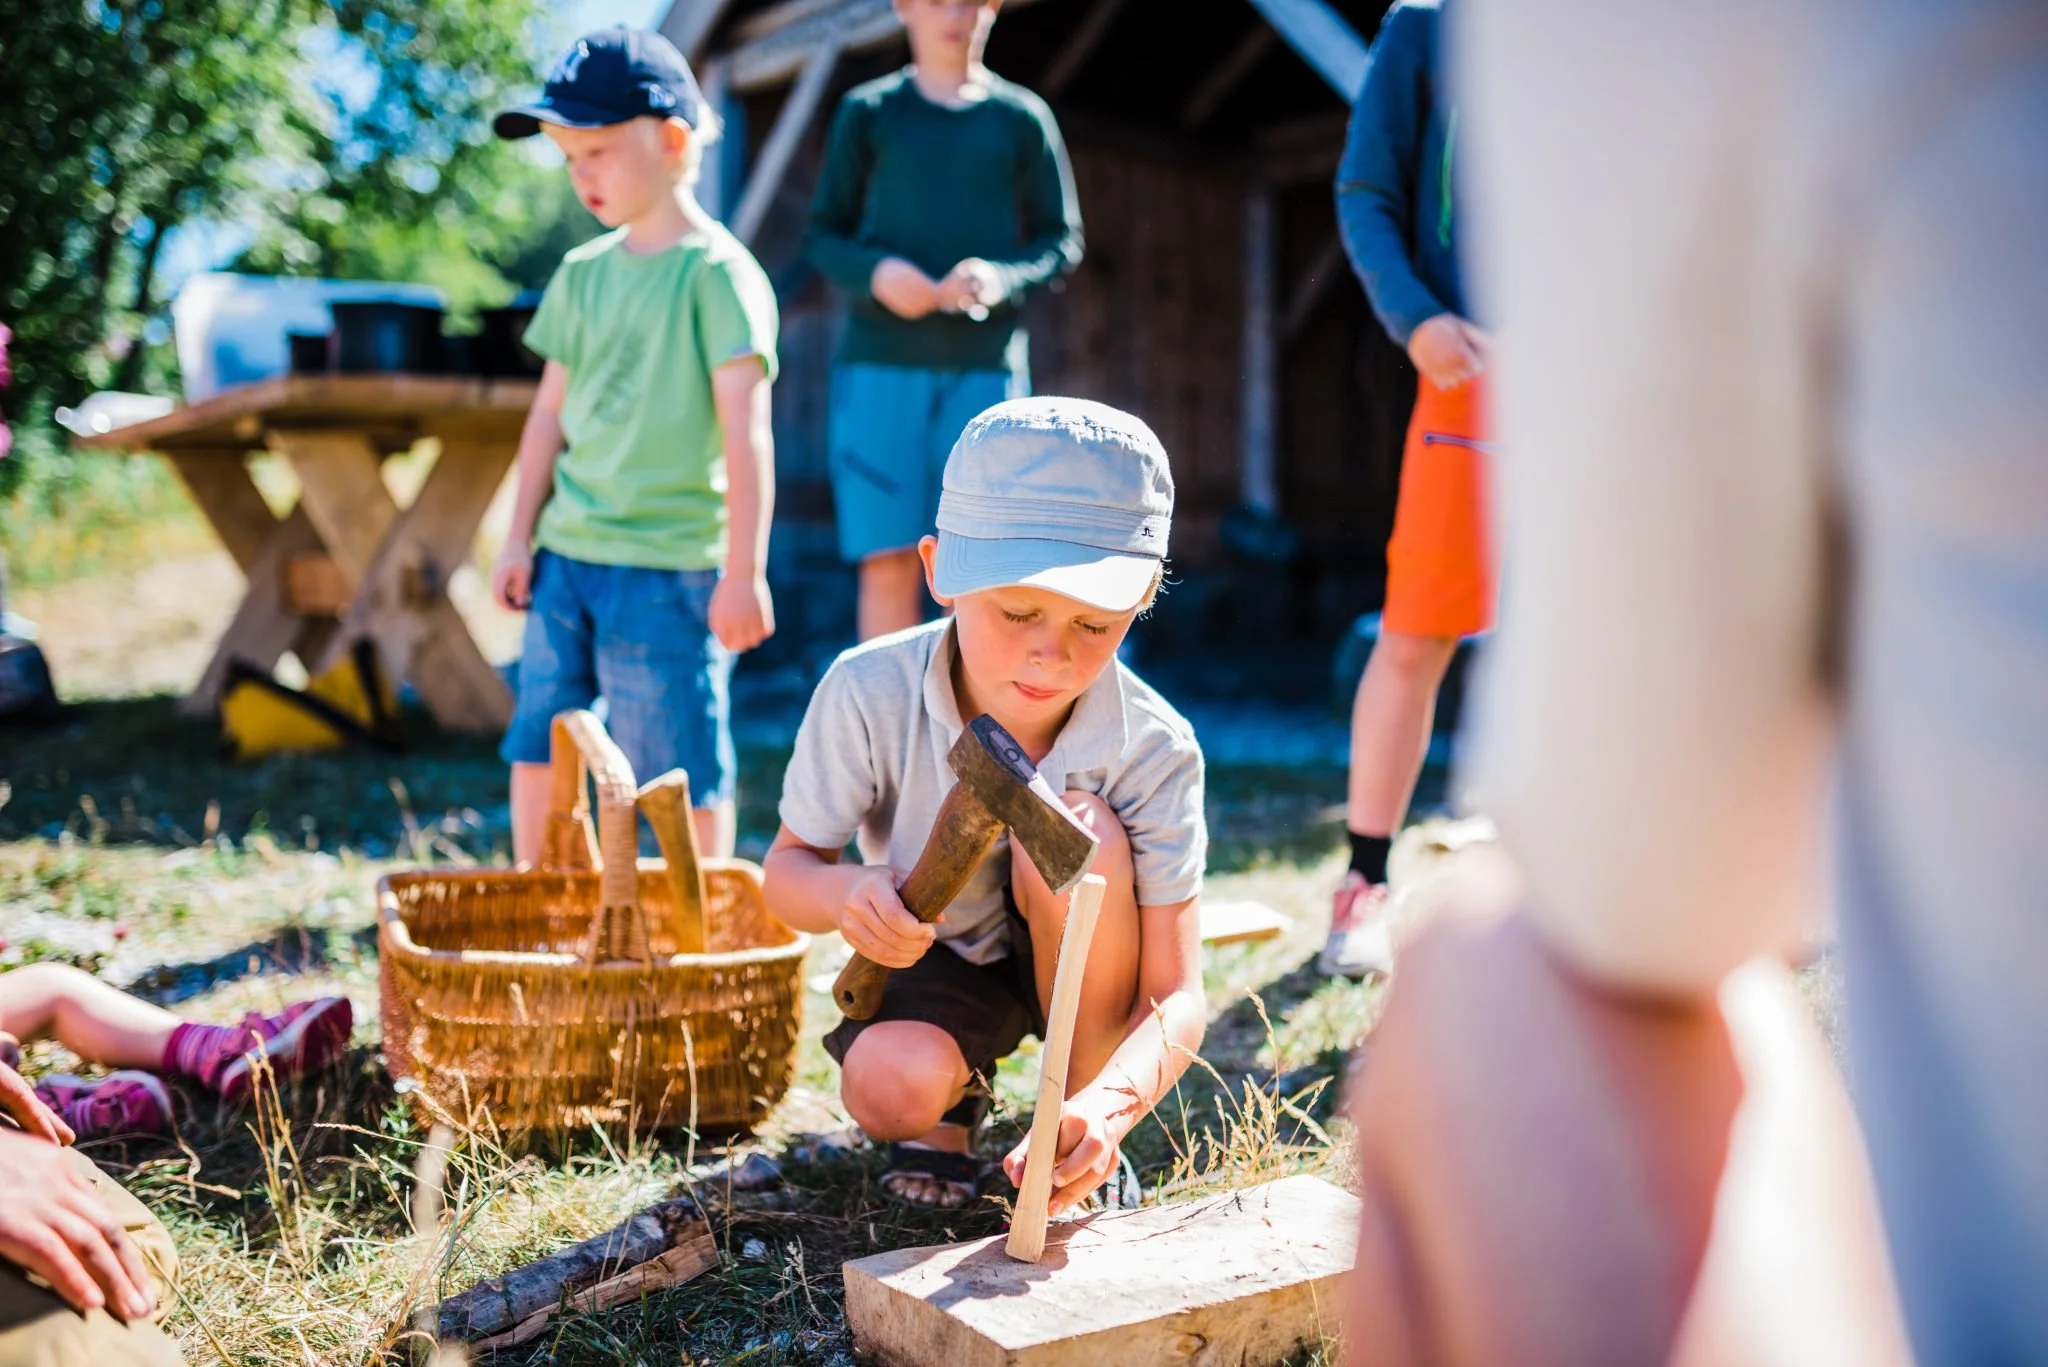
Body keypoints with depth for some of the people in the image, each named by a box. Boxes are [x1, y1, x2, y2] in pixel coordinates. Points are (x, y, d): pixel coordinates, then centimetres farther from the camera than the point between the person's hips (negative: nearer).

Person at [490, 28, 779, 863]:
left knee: (679, 768, 1)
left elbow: (745, 428, -14)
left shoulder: (718, 272, -9)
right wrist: (520, 538, 13)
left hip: (668, 565, -7)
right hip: (565, 554, 7)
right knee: (537, 747, 12)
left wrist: (744, 572, -17)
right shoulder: (581, 274, 11)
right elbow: (551, 413, 16)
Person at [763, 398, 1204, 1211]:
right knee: (890, 1091, -32)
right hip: (936, 952, 0)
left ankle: (1083, 1117, -10)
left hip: (1080, 961, 0)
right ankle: (958, 1091, 10)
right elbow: (789, 863, -13)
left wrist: (1109, 1108, -51)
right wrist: (843, 894, -40)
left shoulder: (1154, 750, -28)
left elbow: (1177, 996, -29)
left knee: (1082, 831, -33)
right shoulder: (869, 693, -27)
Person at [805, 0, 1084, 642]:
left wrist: (1002, 278, -11)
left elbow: (1062, 241, 9)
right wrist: (875, 271, -13)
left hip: (986, 366, 0)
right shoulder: (868, 112, 8)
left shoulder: (1021, 118, 8)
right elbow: (824, 235, 9)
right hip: (881, 361, 0)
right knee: (888, 560, -4)